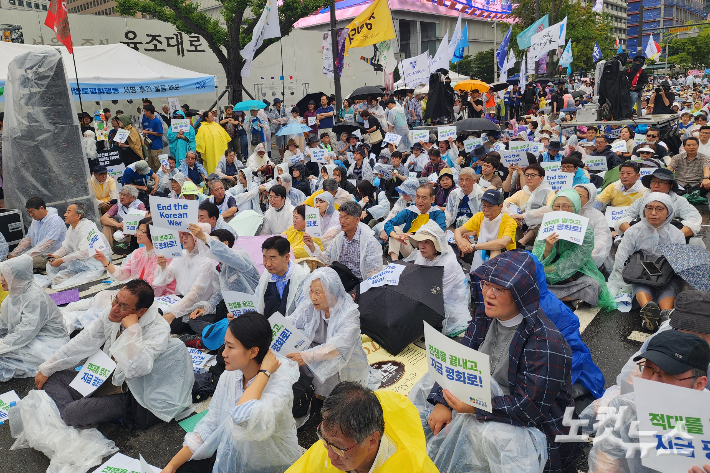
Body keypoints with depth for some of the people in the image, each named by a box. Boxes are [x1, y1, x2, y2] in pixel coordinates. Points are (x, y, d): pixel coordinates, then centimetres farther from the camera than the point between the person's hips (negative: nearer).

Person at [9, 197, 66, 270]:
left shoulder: (55, 221, -17)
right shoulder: (35, 220, 13)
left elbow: (46, 244, -25)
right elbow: (27, 239, 19)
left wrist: (25, 256, -28)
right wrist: (13, 254, 7)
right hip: (38, 254, 9)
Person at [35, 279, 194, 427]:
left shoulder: (158, 330, -27)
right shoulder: (111, 313, -7)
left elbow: (135, 369, -38)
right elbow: (84, 342, 7)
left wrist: (132, 328, -38)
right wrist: (46, 368, 13)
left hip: (122, 394, -7)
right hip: (101, 379, 8)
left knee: (72, 413, -24)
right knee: (52, 377, 1)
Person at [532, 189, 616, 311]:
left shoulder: (586, 233, -10)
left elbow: (567, 267, -15)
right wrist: (547, 249, -28)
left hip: (577, 279, -1)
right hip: (549, 281, 1)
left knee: (593, 286, -32)